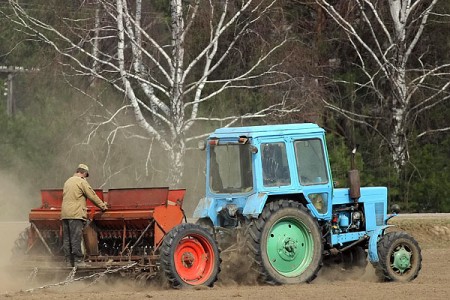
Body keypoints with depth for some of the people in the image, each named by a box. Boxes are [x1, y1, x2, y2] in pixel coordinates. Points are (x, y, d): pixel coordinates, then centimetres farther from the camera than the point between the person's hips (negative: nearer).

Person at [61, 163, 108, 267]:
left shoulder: (68, 182, 20)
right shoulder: (82, 182, -5)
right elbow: (92, 196, -4)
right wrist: (102, 205, 9)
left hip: (65, 214, 8)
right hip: (75, 214, -8)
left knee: (67, 239, 6)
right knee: (76, 238, -9)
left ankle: (69, 261, 7)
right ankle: (78, 261, -9)